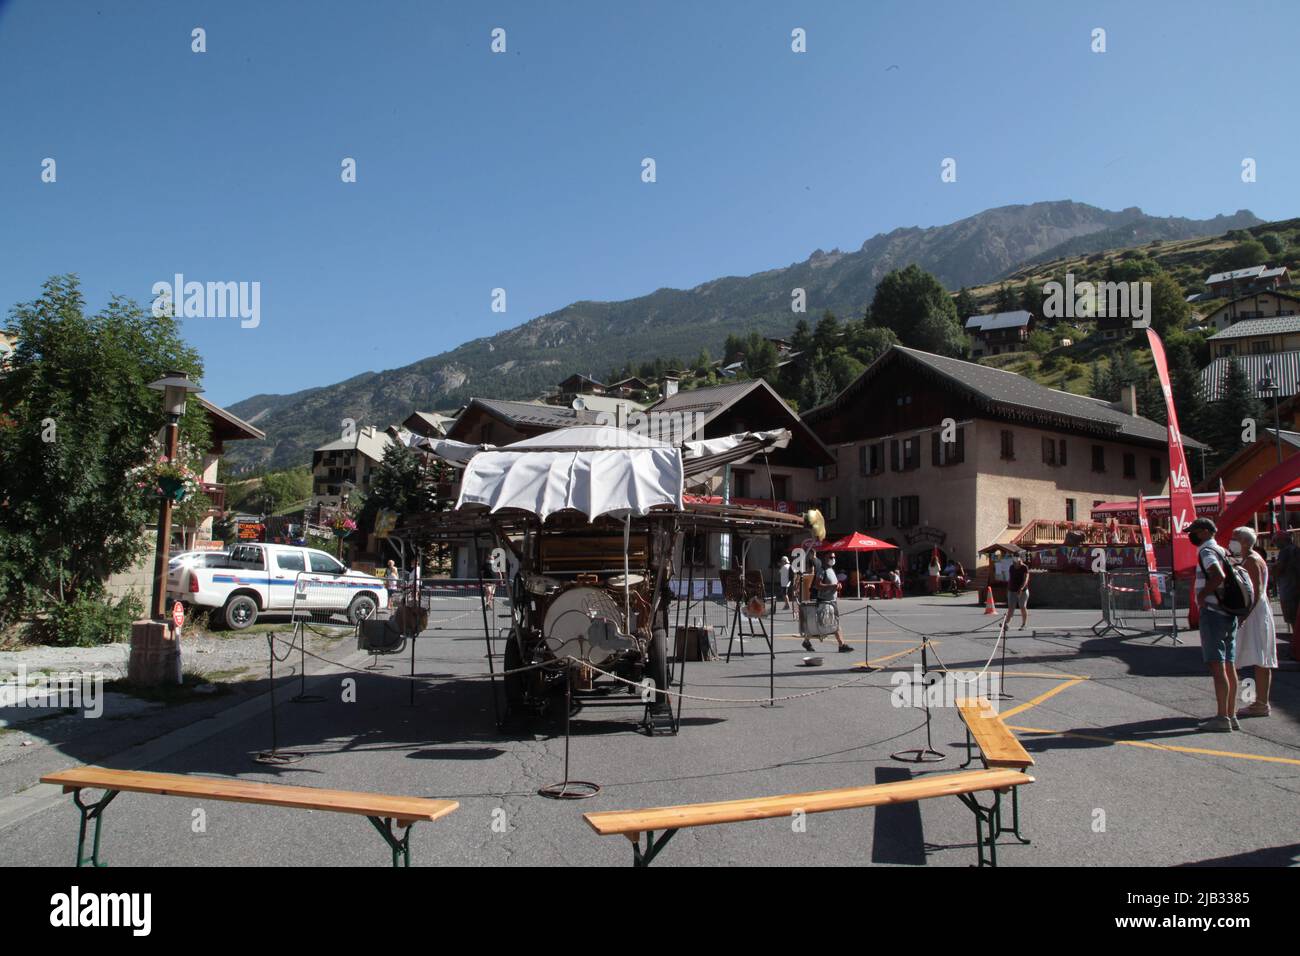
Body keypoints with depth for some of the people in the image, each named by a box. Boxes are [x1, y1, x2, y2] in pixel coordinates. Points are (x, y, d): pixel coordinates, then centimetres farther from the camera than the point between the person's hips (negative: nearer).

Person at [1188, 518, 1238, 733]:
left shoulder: (1206, 551, -12)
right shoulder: (1222, 551, 17)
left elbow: (1219, 577, -27)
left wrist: (1202, 594, -15)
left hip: (1213, 613, -9)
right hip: (1229, 614, 10)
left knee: (1217, 666, -8)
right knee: (1228, 666, 12)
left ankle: (1223, 718, -8)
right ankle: (1231, 715, 17)